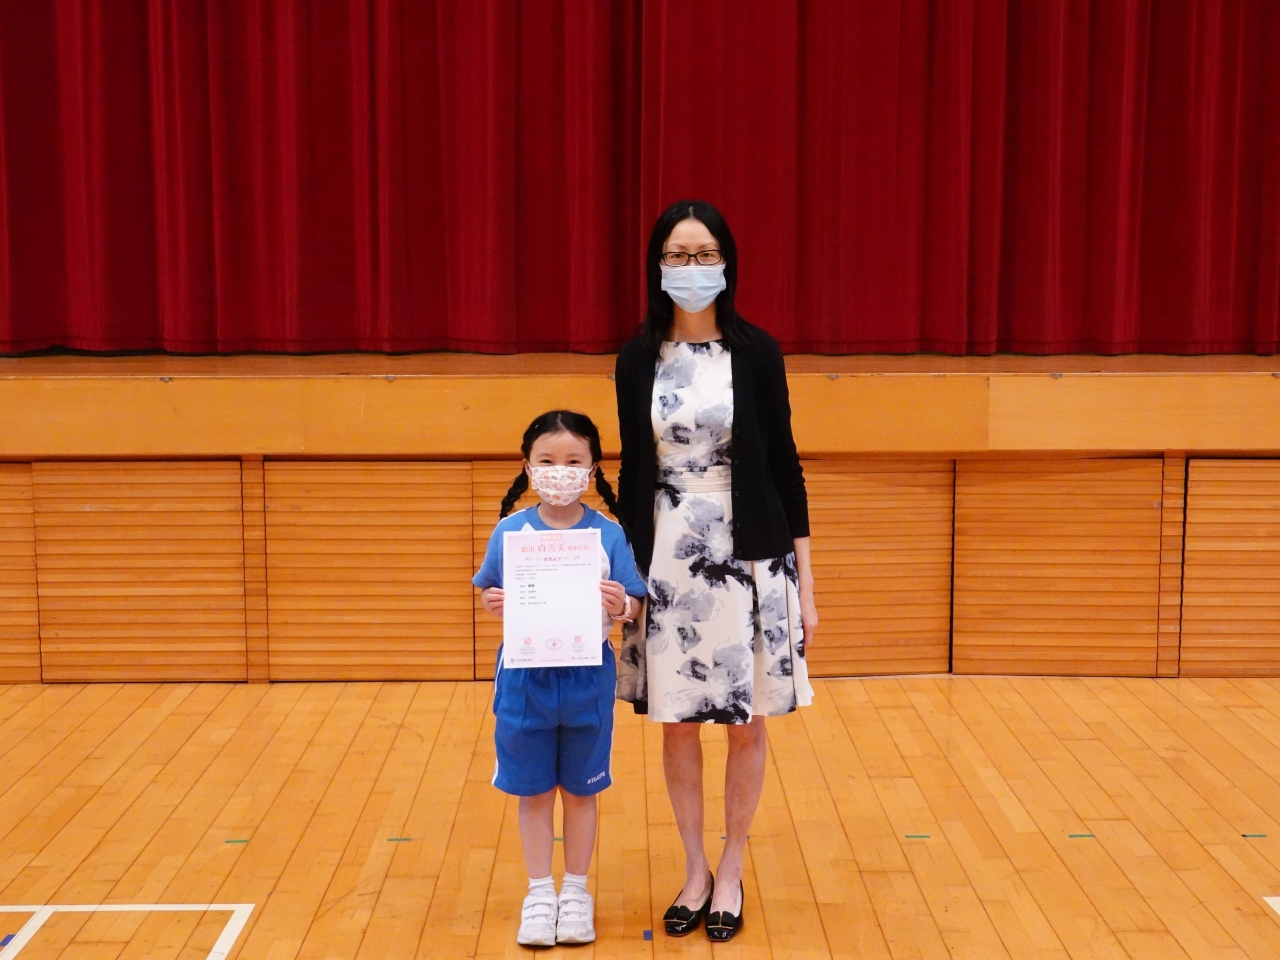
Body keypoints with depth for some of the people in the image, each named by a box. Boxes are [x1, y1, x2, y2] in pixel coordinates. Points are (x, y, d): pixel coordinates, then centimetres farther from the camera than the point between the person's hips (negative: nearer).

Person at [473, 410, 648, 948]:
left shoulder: (610, 535, -6)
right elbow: (489, 595, 4)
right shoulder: (509, 532, -4)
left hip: (587, 678, 0)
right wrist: (492, 604, -17)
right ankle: (539, 893, 27)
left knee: (580, 790, 13)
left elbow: (634, 607, -4)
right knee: (533, 791, 11)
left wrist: (621, 605, -25)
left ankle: (575, 891, 29)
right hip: (525, 677, 1)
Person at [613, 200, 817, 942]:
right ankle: (695, 871, 27)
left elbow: (784, 466, -2)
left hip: (751, 561, -1)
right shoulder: (638, 359, 1)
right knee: (677, 724, 9)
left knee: (747, 724, 7)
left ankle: (731, 873, 25)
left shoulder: (756, 351, -4)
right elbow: (634, 474, 7)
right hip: (668, 562, 2)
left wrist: (806, 586, -3)